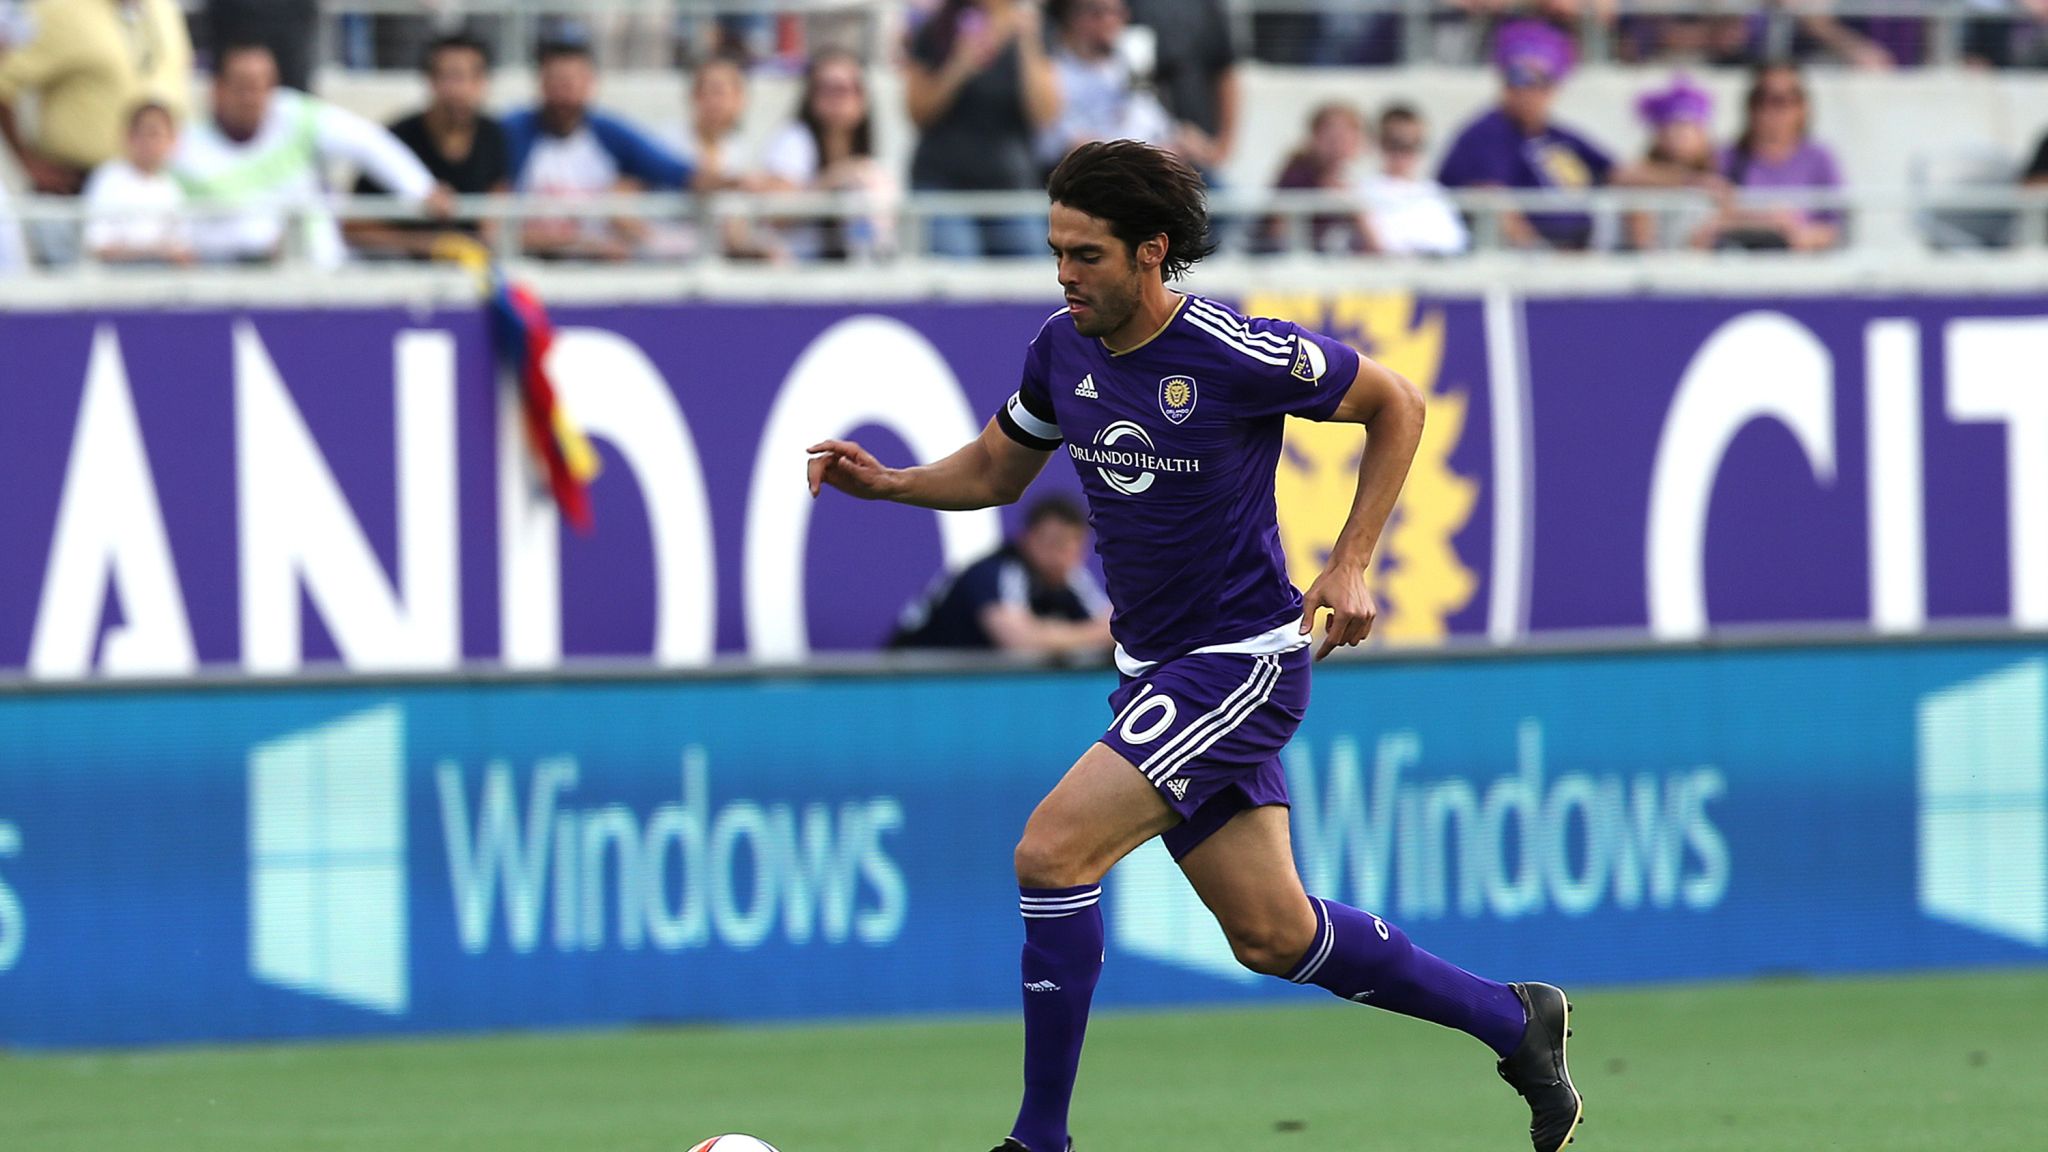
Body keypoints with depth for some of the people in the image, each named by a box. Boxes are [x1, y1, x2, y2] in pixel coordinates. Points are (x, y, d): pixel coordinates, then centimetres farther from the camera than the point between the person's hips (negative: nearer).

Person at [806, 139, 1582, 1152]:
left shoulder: (1235, 354, -19)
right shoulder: (1062, 349, 1)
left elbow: (1395, 404, -5)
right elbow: (994, 471, 17)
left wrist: (1350, 565, -10)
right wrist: (886, 482, -1)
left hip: (1240, 661, -8)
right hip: (1152, 668, 8)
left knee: (1052, 851, -19)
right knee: (1271, 934, 11)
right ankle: (1513, 1021, 29)